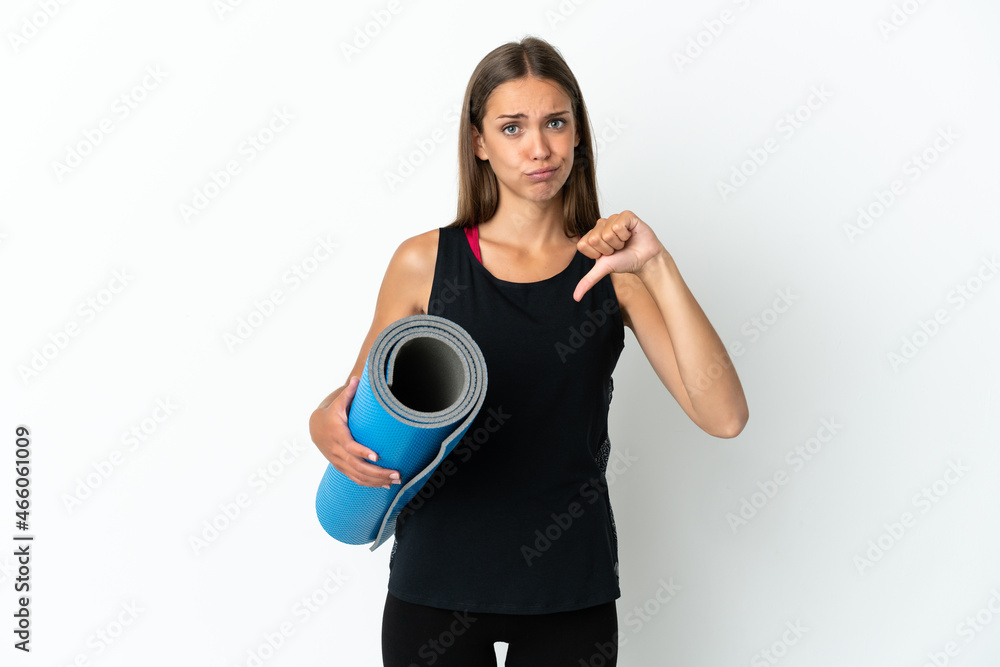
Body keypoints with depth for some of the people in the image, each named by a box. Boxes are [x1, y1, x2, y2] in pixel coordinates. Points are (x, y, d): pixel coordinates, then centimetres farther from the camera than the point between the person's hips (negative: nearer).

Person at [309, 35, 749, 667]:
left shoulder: (611, 266, -3)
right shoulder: (425, 262, -4)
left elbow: (725, 417, -13)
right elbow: (358, 394, 7)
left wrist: (658, 269, -21)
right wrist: (327, 427, -16)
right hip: (437, 582, 0)